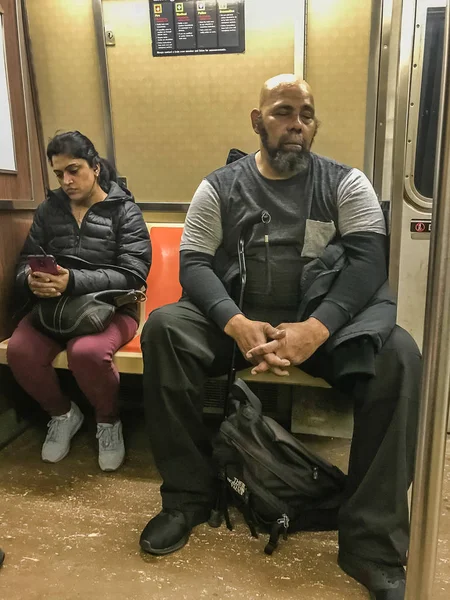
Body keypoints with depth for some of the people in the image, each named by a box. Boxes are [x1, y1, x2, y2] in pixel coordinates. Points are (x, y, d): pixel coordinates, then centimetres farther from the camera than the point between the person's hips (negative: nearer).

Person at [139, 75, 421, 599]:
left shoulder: (346, 183, 5)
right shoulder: (220, 187, 7)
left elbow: (369, 260, -8)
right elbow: (193, 263, -3)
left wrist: (314, 330, -26)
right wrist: (238, 325, -22)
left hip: (324, 320, 0)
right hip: (237, 316, 1)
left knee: (398, 355, -28)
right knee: (162, 328, -24)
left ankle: (372, 543, -16)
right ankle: (188, 497, -9)